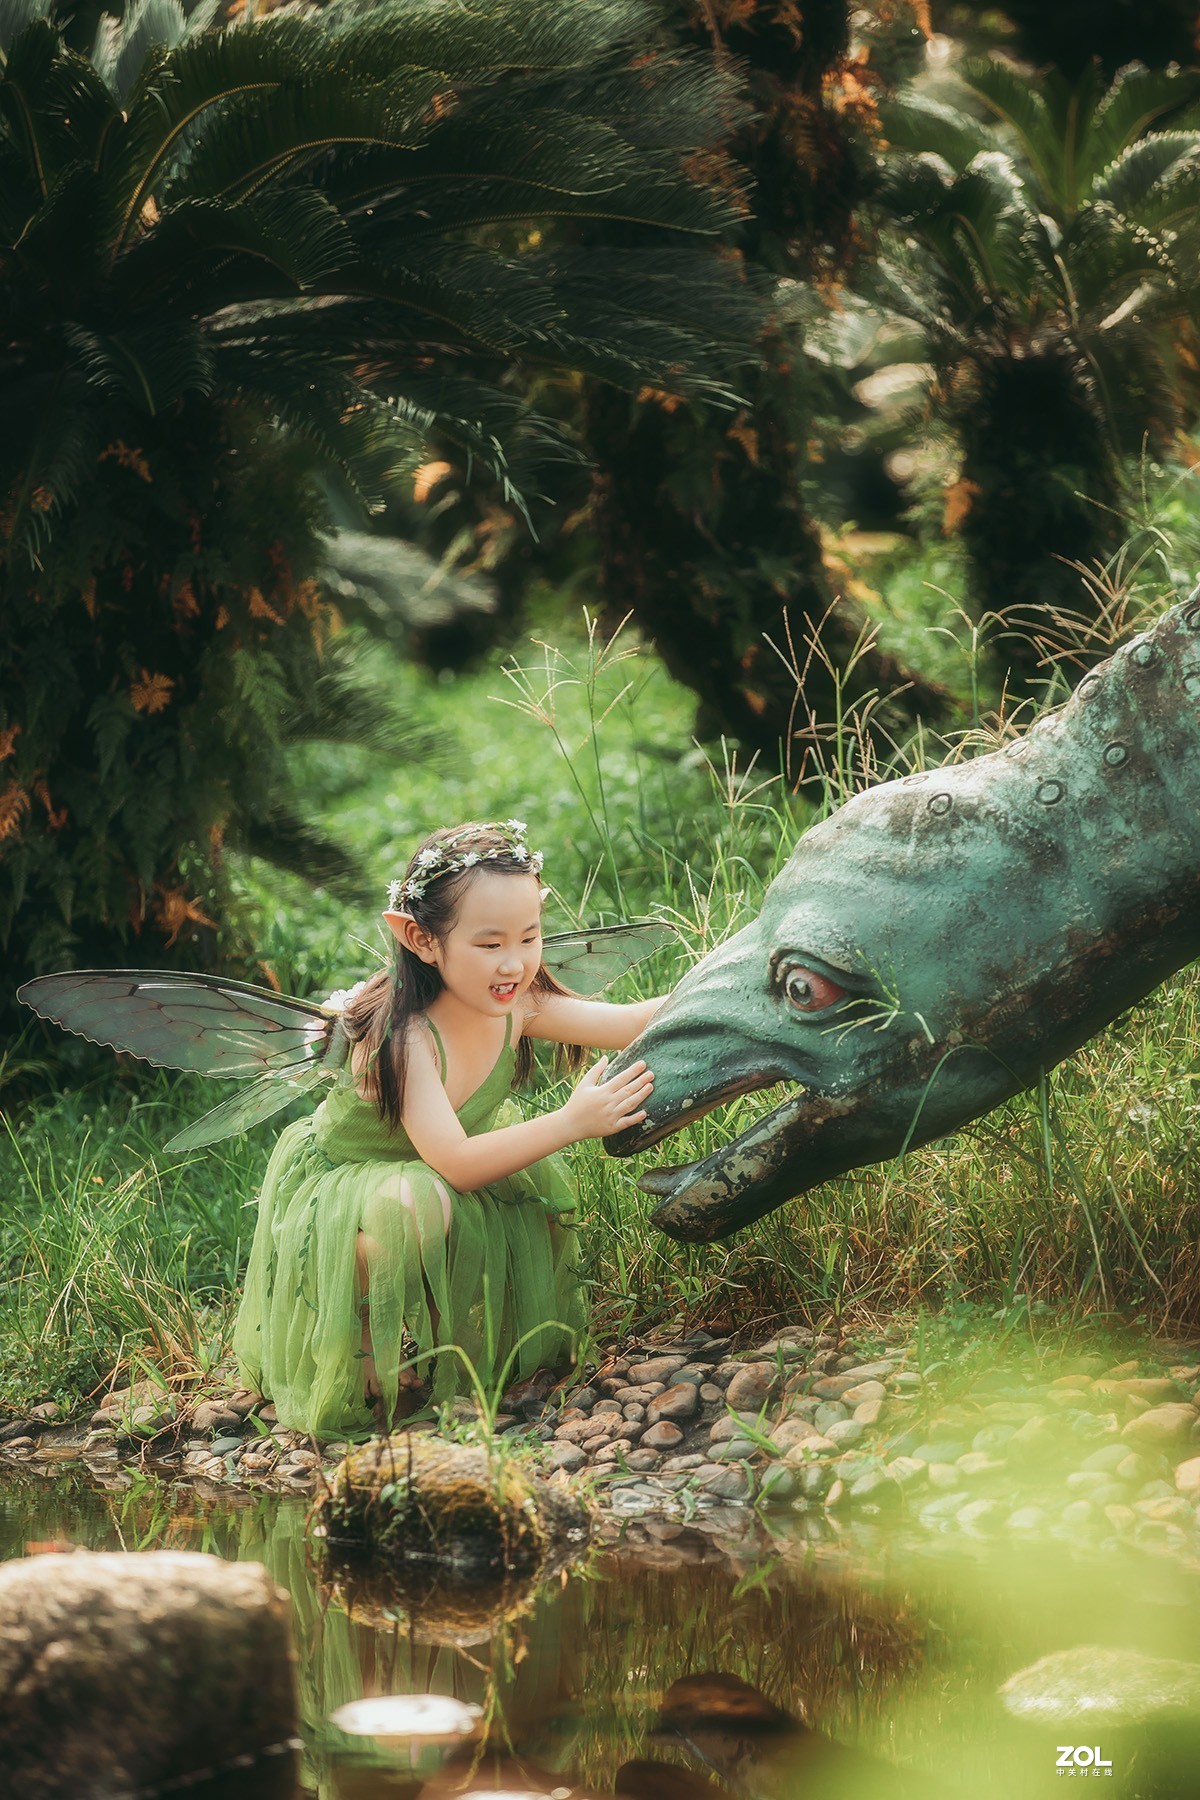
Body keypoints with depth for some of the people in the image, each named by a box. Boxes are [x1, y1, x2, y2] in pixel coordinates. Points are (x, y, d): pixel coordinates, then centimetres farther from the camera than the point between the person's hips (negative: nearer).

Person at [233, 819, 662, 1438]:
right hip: (339, 1187, -8)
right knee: (414, 1203, -36)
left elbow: (631, 1023, -19)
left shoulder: (517, 1005, -16)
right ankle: (382, 1387, -18)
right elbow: (454, 1163, -41)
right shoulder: (403, 1036, -36)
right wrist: (571, 1122, -49)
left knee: (538, 1179, -9)